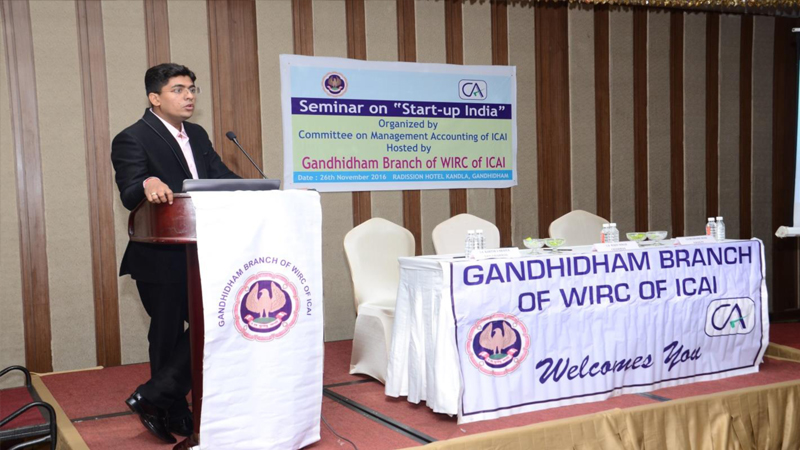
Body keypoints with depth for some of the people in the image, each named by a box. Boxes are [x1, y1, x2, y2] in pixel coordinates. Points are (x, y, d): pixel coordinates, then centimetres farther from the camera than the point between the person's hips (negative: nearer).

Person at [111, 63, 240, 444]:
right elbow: (129, 194, -21)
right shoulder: (132, 139, -10)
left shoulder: (197, 135, 14)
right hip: (161, 258, -7)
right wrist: (149, 184, -44)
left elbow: (220, 176, 7)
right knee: (169, 335, 3)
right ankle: (172, 416, 20)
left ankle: (154, 398, 19)